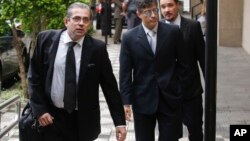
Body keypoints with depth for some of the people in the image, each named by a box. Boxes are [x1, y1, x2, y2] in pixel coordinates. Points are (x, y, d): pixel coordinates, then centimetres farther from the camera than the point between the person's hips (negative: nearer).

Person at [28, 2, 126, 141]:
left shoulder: (97, 48, -8)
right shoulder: (46, 39, -6)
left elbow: (109, 86, -5)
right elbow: (34, 76, 1)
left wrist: (119, 121, -7)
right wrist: (39, 109, -7)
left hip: (83, 120, 0)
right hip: (51, 117, 0)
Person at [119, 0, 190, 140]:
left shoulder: (173, 32, -2)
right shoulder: (129, 37, -3)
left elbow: (183, 63, 5)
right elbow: (125, 72, -2)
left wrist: (178, 89, 0)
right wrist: (126, 101, -6)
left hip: (170, 98, 0)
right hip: (142, 100, 0)